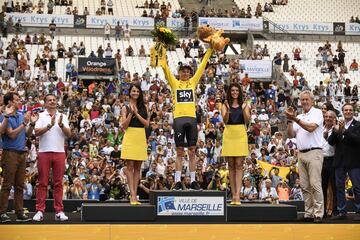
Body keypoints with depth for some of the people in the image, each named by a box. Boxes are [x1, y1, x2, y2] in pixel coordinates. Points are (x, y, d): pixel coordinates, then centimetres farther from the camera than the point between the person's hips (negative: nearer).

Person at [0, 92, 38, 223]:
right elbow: (12, 134, -16)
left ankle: (19, 213, 12)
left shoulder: (21, 116, 13)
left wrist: (32, 123, 1)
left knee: (20, 186, 8)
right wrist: (24, 123, -17)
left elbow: (27, 134, 16)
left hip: (22, 153, 7)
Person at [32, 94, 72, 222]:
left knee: (58, 183, 3)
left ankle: (59, 211, 5)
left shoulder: (63, 116, 11)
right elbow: (37, 132, -9)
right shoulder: (40, 116, 4)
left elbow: (69, 134, 2)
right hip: (44, 152, -2)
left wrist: (61, 125, -15)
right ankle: (40, 211, 2)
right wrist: (50, 125, -21)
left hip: (59, 152, 2)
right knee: (42, 183, 0)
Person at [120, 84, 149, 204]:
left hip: (141, 138, 3)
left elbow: (147, 124, 0)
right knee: (130, 166, -7)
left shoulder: (144, 107, 11)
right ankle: (132, 195, -9)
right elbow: (124, 126, -3)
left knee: (138, 167, 4)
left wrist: (137, 114, -10)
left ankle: (134, 194, 7)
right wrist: (131, 113, -13)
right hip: (130, 137, -3)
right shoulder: (125, 108, 5)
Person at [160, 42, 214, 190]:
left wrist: (209, 50, 12)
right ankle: (178, 181, 3)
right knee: (179, 152, 1)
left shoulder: (193, 82, 15)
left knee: (192, 151, 5)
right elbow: (166, 69, 3)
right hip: (178, 118, -2)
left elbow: (202, 66, 14)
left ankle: (193, 181, 8)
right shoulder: (174, 83, 10)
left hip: (191, 118, 2)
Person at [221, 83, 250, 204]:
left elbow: (247, 120, -2)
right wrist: (227, 110, -22)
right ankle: (233, 194, 6)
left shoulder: (244, 105, 9)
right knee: (231, 166, 3)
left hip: (241, 134, -1)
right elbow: (225, 120, -4)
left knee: (239, 165, -7)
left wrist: (244, 109, -19)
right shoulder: (225, 105, 9)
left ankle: (237, 194, -13)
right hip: (229, 134, 1)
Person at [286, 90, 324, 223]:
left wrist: (295, 119, -16)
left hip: (314, 153, -7)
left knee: (315, 184, -11)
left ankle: (318, 213, -10)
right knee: (304, 186, 5)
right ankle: (309, 213, 9)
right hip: (301, 153, 7)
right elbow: (291, 134, 13)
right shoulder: (299, 117, 20)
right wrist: (289, 120, 1)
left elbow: (310, 127, -15)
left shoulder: (317, 113, 1)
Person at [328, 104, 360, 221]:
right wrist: (335, 131, -15)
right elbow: (330, 142, 3)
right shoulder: (338, 125, 11)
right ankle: (341, 212, 15)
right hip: (340, 161, 5)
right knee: (339, 187, 8)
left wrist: (344, 131, -23)